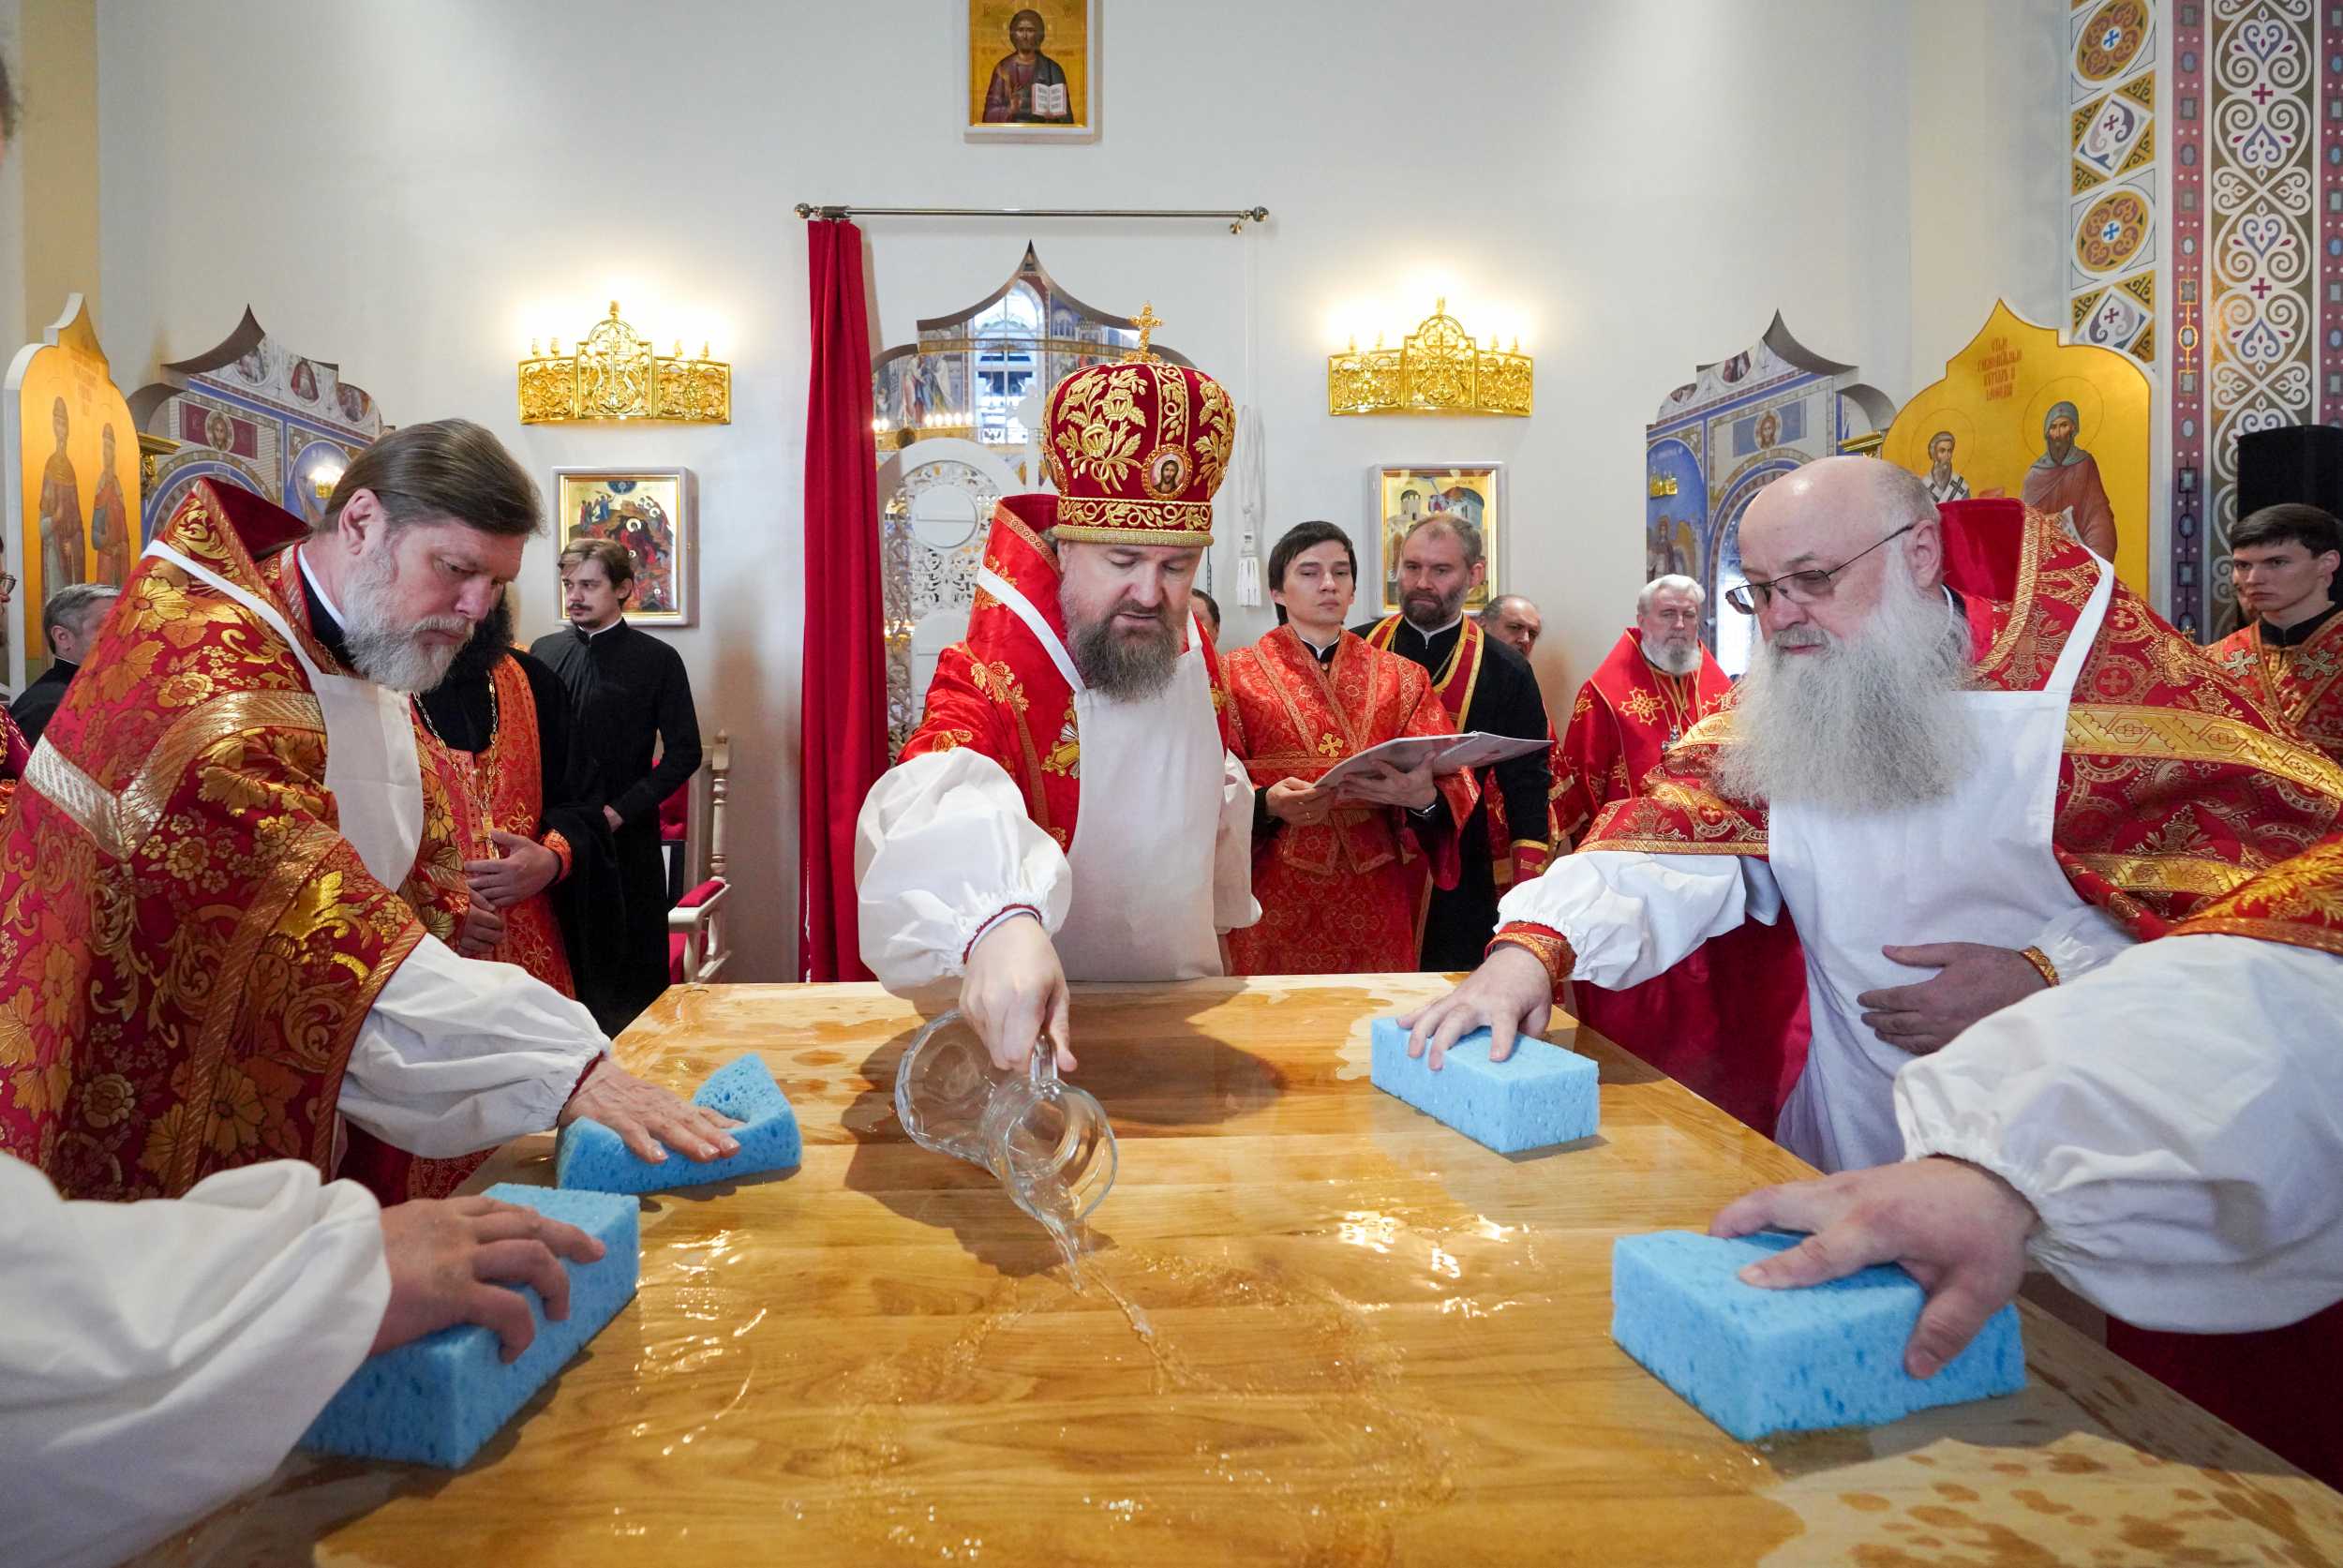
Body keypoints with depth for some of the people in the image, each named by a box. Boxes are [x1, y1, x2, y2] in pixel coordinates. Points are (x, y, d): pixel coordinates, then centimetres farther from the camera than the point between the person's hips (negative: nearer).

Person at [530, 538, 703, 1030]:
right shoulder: (544, 651, 11)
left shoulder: (657, 659, -1)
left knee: (631, 972, 1)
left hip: (624, 838, -3)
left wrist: (619, 812, -11)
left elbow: (683, 752, -4)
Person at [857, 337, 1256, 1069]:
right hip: (1029, 1027, -3)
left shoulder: (1192, 651, -3)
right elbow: (932, 803, -44)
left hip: (1185, 1000, 3)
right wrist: (997, 918, -60)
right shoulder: (998, 673, -24)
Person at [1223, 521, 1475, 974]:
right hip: (1276, 899, -2)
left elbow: (1451, 779, 0)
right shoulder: (1236, 675, 4)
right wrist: (1267, 803, -21)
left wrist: (1425, 797, -22)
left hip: (1377, 899, 2)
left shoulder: (1402, 677, 10)